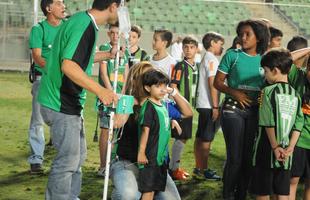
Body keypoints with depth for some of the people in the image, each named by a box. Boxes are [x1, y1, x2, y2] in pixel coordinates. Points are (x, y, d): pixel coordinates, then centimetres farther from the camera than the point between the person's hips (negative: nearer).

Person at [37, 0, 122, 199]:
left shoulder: (81, 21, 9)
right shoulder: (85, 26, -22)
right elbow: (68, 65, -33)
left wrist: (108, 55, 29)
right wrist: (100, 90, -39)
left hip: (69, 103, 11)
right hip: (62, 105, -11)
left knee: (78, 155, 20)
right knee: (68, 159, -3)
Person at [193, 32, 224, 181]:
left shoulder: (206, 59, 18)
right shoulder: (212, 59, -12)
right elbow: (212, 83, -18)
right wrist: (215, 107, -18)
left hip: (202, 104, 10)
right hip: (209, 105, -10)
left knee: (200, 138, 12)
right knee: (206, 139, -5)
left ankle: (198, 168, 18)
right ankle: (204, 170, -2)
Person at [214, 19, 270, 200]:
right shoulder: (233, 55, 0)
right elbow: (218, 82, 1)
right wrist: (235, 93, -14)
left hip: (255, 112, 3)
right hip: (233, 109, -3)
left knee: (248, 157, 7)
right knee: (235, 157, -6)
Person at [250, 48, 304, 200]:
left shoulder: (269, 91, -10)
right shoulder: (295, 95, 5)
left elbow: (268, 123, -15)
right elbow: (298, 125, 0)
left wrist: (275, 147, -9)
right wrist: (289, 148, -2)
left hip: (266, 150, -4)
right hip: (286, 154, 4)